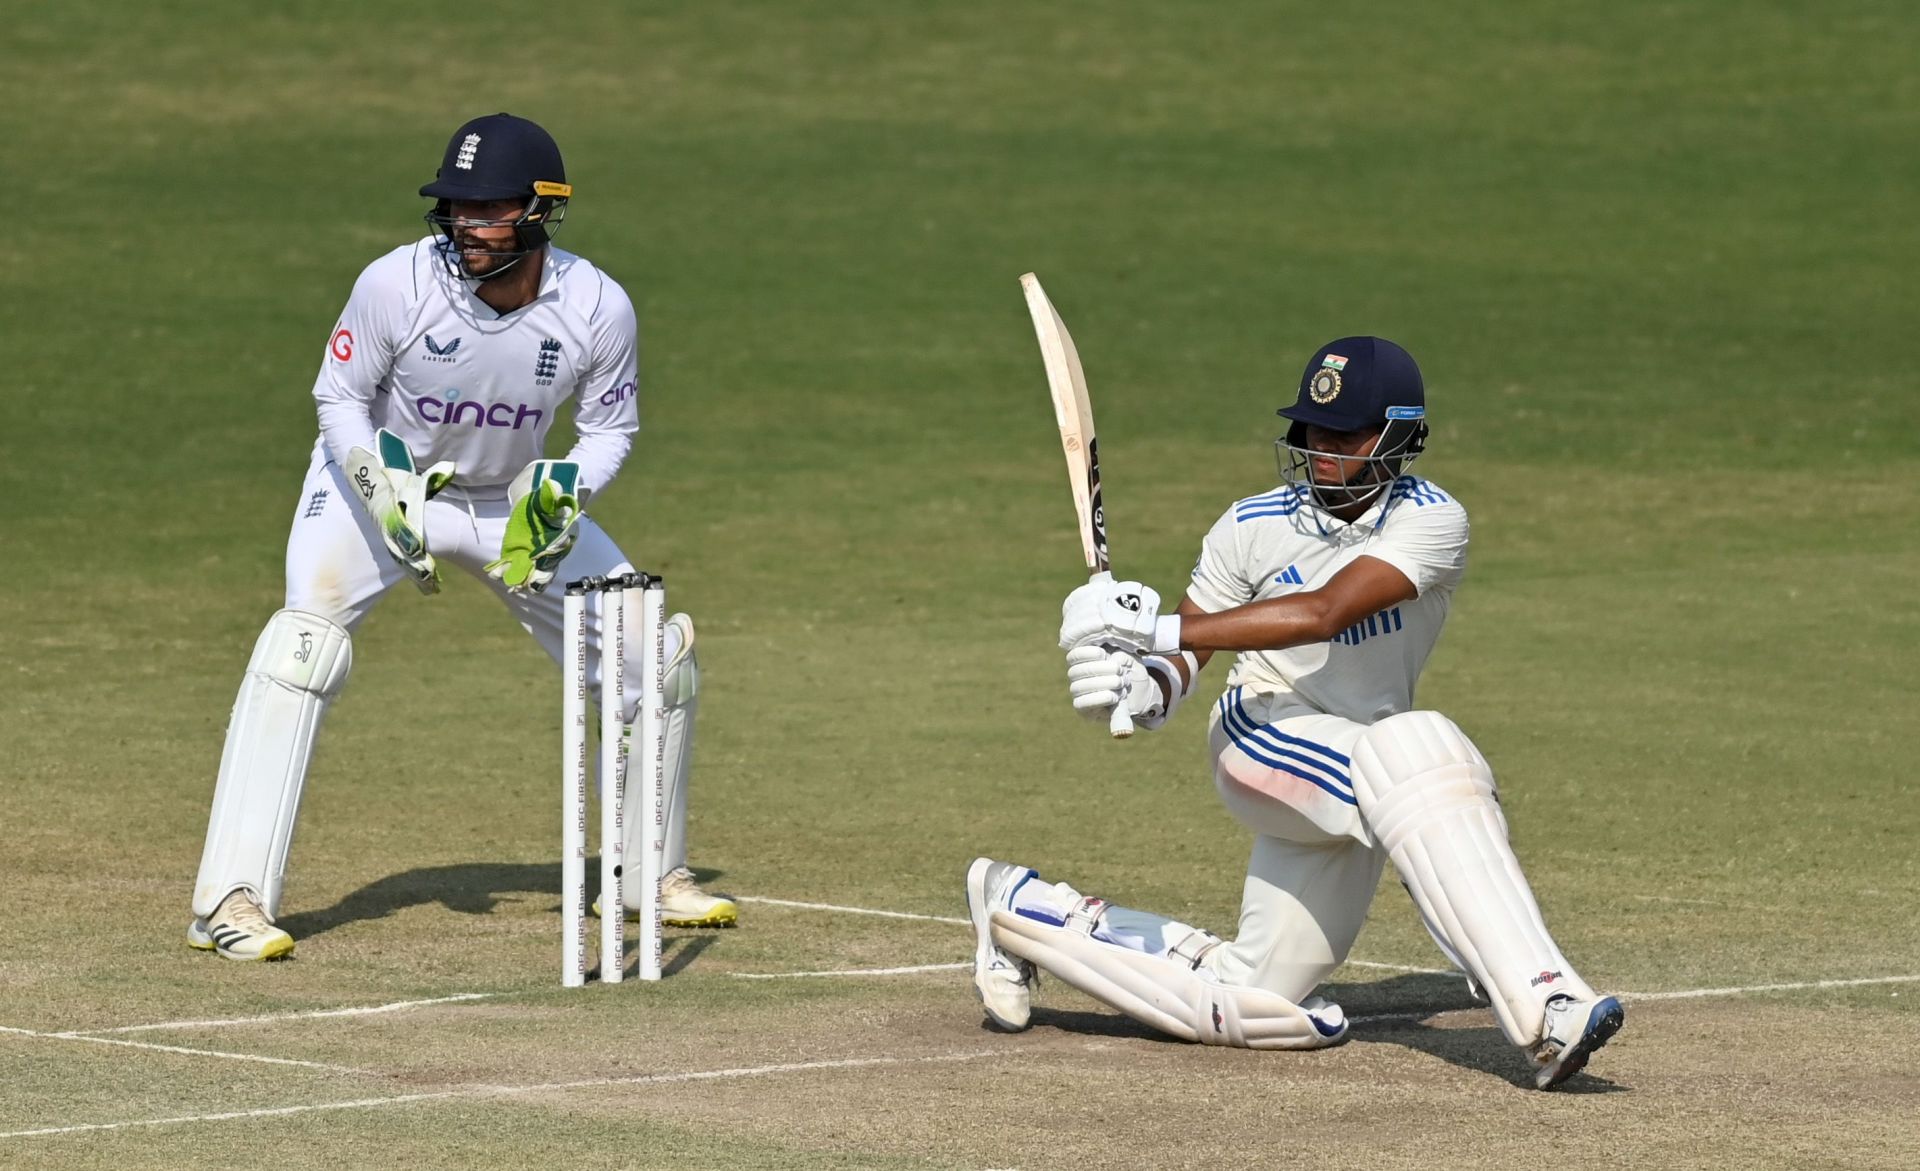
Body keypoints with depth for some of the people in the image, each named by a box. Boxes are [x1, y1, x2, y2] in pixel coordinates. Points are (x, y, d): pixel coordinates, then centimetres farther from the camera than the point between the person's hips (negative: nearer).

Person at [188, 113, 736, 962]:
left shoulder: (597, 308, -21)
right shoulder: (397, 284, -27)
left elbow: (610, 428, -5)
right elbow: (339, 399, -13)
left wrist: (565, 488, -25)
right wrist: (386, 493, -28)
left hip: (515, 501, 3)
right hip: (377, 479, -3)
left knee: (657, 658, 1)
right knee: (305, 642, -28)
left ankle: (652, 874, 24)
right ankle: (231, 900, -27)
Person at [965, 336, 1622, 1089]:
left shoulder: (1431, 522, -9)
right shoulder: (1255, 527, -3)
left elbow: (1326, 613, -25)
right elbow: (1179, 668, 0)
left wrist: (1159, 632, -32)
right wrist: (1142, 687, -26)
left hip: (1348, 788, 3)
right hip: (1264, 737, -3)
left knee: (1252, 1008, 7)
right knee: (1417, 750, -34)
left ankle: (1023, 911, 25)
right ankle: (1544, 1009, -44)